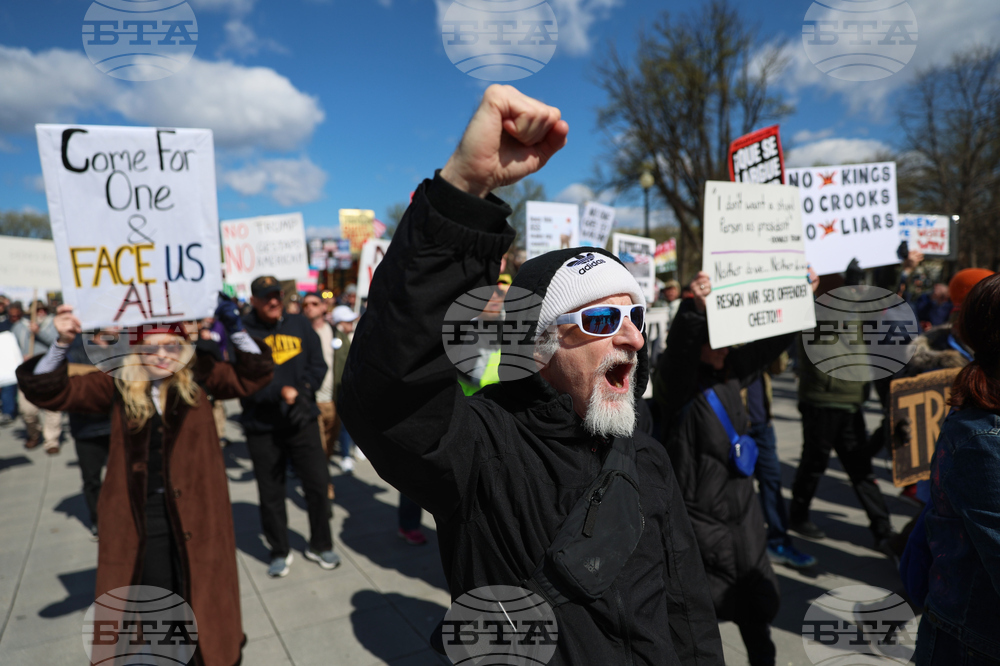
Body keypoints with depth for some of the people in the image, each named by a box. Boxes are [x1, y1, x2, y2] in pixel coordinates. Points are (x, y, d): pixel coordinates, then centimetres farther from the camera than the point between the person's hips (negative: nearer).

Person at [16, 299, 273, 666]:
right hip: (137, 518, 0)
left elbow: (252, 375, -9)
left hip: (195, 511, 0)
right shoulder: (116, 385, -2)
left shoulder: (199, 376, -3)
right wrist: (62, 344, -20)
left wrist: (236, 328, -22)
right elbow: (44, 389, -3)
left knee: (204, 593, 14)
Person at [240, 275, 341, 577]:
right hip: (262, 427, -2)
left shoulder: (300, 324, 4)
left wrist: (300, 392, -13)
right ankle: (280, 552, 30)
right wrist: (279, 393, -23)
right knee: (271, 494, 11)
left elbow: (318, 365, 3)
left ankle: (320, 545, 26)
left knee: (318, 484, 6)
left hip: (303, 421, 2)